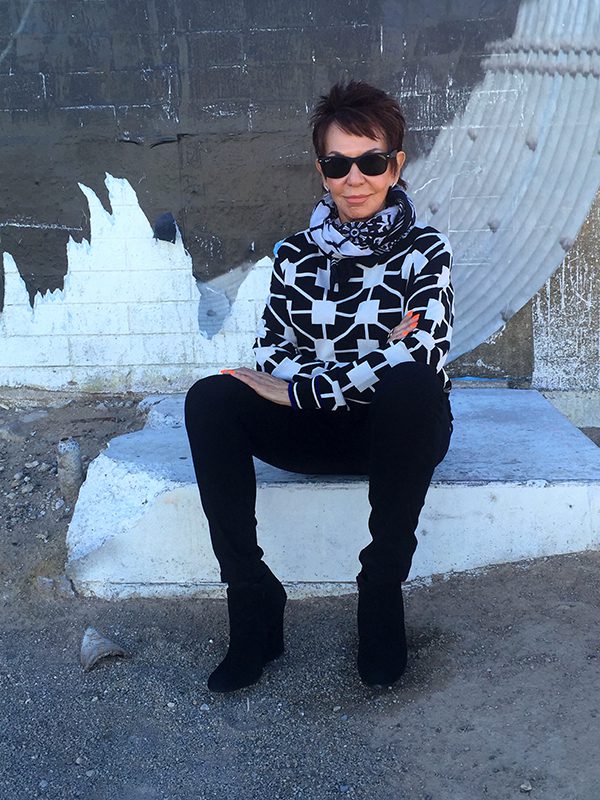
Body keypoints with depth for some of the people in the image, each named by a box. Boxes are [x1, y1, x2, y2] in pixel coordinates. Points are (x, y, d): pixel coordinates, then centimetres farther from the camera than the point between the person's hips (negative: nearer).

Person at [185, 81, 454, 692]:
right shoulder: (295, 255, 7)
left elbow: (423, 354, -18)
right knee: (209, 399, -21)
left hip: (397, 432, -2)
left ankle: (382, 595, -21)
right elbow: (268, 357, -2)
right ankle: (252, 601, -19)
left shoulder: (425, 250, -1)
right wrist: (375, 361, -19)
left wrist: (300, 389, -21)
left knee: (414, 384, -36)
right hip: (316, 435, 3)